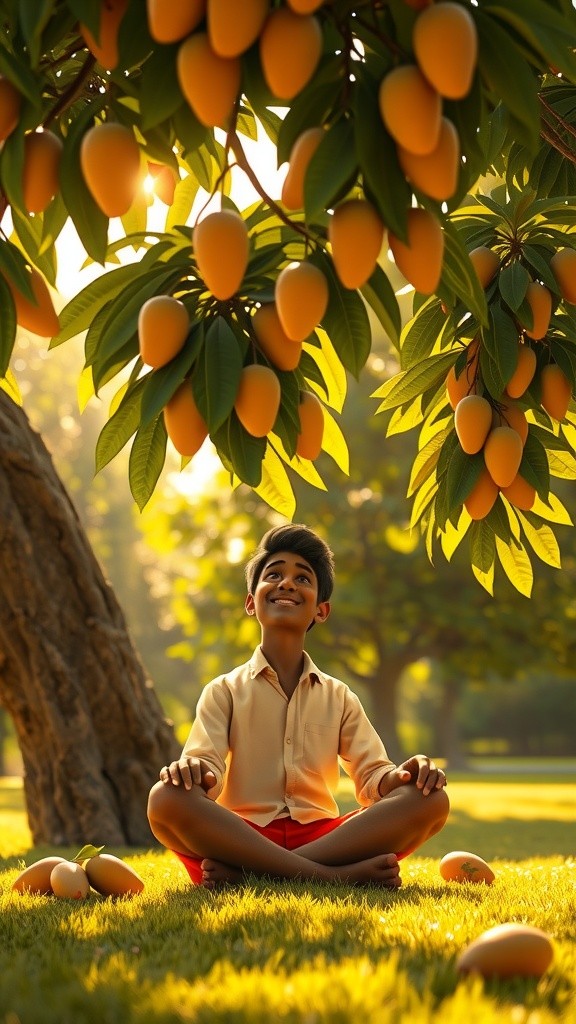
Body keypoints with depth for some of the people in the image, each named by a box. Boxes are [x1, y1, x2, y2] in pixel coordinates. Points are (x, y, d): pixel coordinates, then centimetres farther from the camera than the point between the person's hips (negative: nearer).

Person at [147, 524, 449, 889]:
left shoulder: (339, 697, 21)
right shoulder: (225, 691, 13)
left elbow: (373, 777, 9)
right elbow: (206, 766, -3)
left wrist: (400, 776, -15)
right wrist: (193, 771, -29)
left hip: (322, 838, 3)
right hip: (243, 836, -2)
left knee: (430, 799, -21)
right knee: (166, 799, -32)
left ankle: (244, 874, -30)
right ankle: (340, 875, -35)